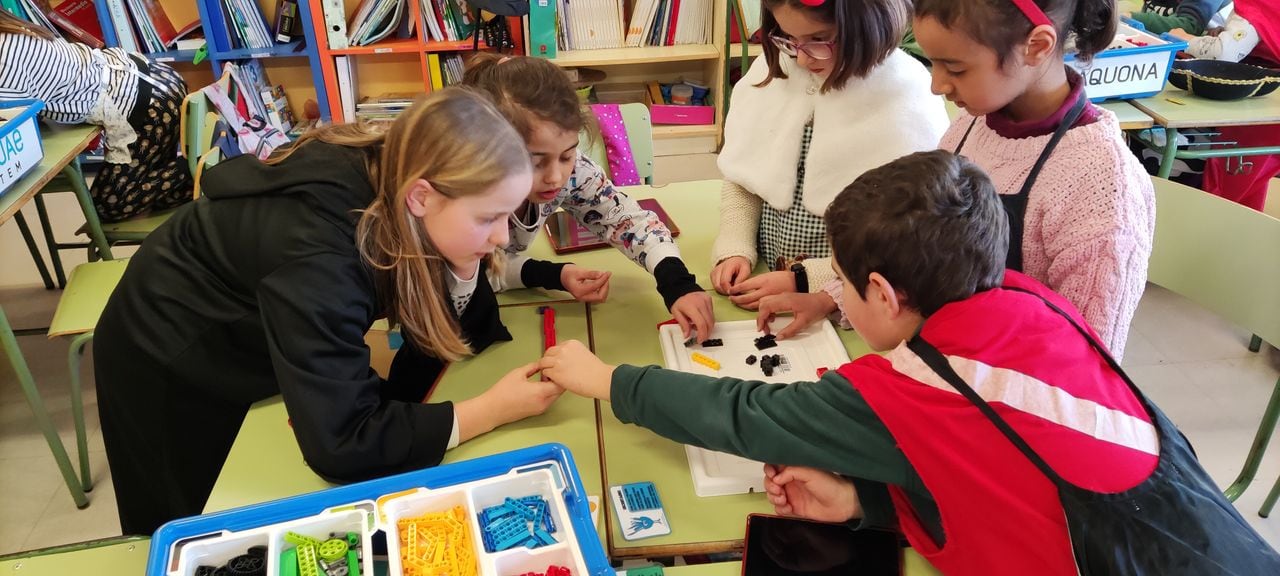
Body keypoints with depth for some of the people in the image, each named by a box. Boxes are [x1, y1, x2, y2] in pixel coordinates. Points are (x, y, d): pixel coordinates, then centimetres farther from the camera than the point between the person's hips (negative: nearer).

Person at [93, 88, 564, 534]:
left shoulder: (388, 172, -23)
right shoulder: (316, 252, -44)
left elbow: (453, 334, -14)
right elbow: (339, 444, -43)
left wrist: (465, 268, -34)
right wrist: (491, 410, -39)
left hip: (258, 350, 5)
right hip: (171, 363, -5)